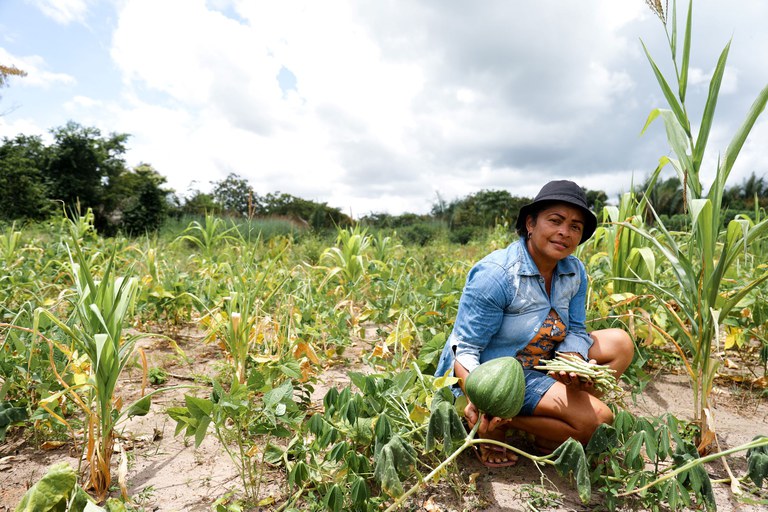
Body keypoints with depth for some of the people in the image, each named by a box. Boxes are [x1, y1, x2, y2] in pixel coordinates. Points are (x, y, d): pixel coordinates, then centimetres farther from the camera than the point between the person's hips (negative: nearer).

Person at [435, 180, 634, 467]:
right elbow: (464, 349, -24)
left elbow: (575, 330, 3)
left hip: (542, 366, 8)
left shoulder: (574, 271, -2)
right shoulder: (495, 274, -25)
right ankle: (497, 425, -7)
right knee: (597, 419, -18)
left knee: (620, 343, 4)